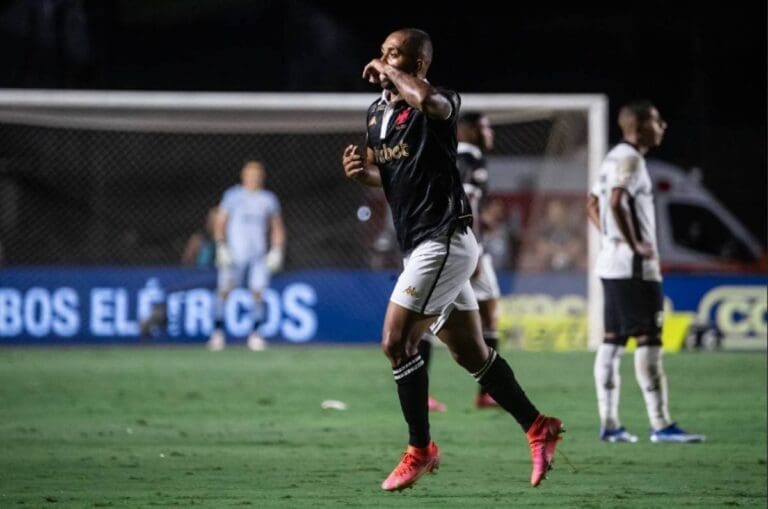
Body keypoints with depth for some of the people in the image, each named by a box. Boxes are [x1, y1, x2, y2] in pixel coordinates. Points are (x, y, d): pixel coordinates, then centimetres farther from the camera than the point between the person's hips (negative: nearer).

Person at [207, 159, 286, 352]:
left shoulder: (269, 199, 12)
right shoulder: (233, 195, 6)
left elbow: (277, 228, 18)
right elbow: (219, 223, 5)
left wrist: (277, 251, 6)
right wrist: (221, 247, -7)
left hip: (259, 255, 2)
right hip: (235, 252, -2)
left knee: (258, 291, -6)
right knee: (224, 289, -11)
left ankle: (255, 334, 2)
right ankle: (218, 330, -5)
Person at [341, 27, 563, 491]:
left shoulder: (440, 105, -13)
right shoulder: (378, 112, 12)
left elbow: (428, 99, -40)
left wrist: (389, 73, -22)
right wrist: (362, 172, 1)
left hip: (443, 241, -9)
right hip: (422, 244, 9)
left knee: (397, 342, -11)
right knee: (470, 353, 12)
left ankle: (420, 449, 0)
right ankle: (538, 427, 22)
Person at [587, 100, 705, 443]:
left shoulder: (614, 158, 16)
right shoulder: (630, 159, -13)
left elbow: (593, 204, 24)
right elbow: (616, 203, -25)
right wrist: (634, 244, -21)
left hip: (612, 263, 10)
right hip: (634, 267, -10)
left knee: (613, 341, 9)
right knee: (648, 341, -9)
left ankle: (609, 424, 9)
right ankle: (660, 425, -11)